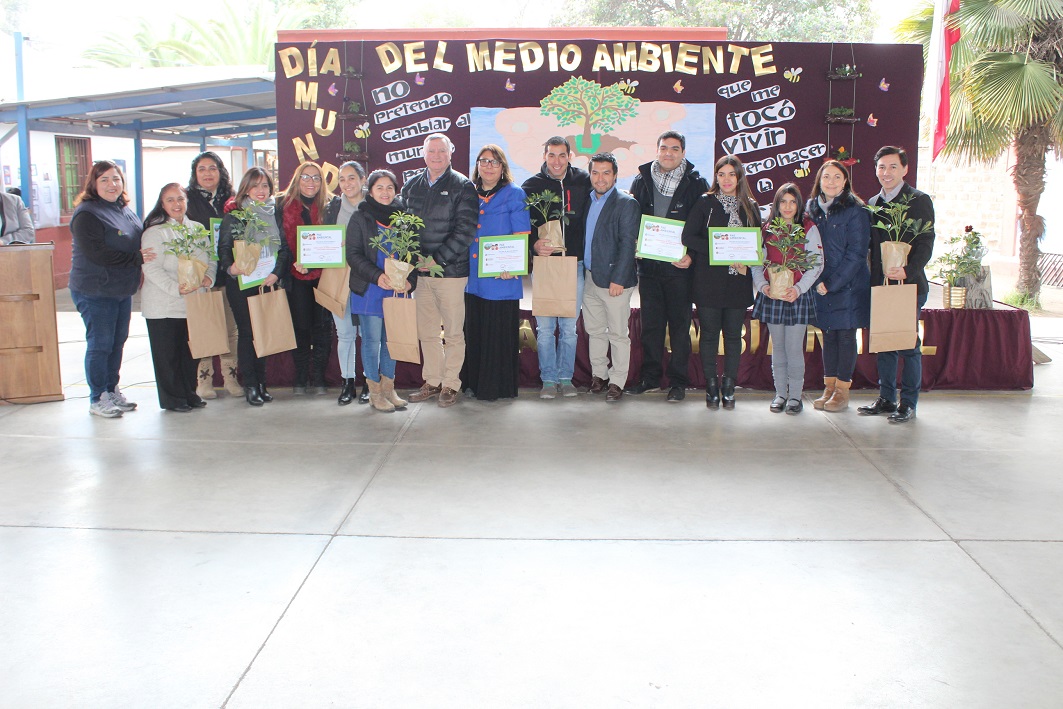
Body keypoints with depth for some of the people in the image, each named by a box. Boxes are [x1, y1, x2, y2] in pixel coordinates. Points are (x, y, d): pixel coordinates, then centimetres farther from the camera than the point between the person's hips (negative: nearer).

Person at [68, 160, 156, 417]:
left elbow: (137, 240, 23)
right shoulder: (86, 214, -14)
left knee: (118, 342, 14)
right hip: (95, 292, -8)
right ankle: (98, 399, 10)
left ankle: (112, 390, 26)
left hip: (122, 289, 8)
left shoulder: (125, 210, 11)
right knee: (99, 345, -1)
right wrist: (136, 258, -22)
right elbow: (96, 253, -23)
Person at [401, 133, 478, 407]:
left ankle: (451, 384, 12)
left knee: (453, 332, 2)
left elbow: (466, 230, -9)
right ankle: (432, 382, 21)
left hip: (451, 270, -4)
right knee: (426, 332, 9)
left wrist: (437, 259, -14)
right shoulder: (411, 186, 12)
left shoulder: (462, 186, -3)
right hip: (420, 271, 4)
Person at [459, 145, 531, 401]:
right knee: (474, 330, 10)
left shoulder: (513, 195, 0)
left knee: (499, 332, -1)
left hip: (501, 277, -5)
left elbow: (522, 235, -6)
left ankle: (497, 387, 9)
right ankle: (474, 383, 21)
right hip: (473, 276, 5)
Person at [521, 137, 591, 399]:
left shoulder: (583, 182, 4)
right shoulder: (532, 185, 2)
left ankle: (565, 378, 18)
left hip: (575, 263, 1)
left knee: (569, 326, 7)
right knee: (545, 326, 1)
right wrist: (534, 245, -16)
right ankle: (549, 380, 11)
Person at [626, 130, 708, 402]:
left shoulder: (696, 184, -1)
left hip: (680, 267, -3)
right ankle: (650, 376, 21)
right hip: (648, 265, 3)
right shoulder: (642, 181, 8)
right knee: (650, 323, 9)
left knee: (679, 325, 4)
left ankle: (678, 381, 12)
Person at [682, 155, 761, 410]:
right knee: (709, 333, 1)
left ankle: (729, 387, 14)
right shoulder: (705, 203, 2)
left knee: (733, 335, 5)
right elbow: (688, 237, -7)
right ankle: (711, 386, 11)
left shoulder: (751, 207, 10)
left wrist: (745, 262, -9)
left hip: (738, 282, 2)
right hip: (709, 281, -2)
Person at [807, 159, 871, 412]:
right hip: (820, 286, 4)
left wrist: (832, 284, -15)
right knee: (828, 335, 10)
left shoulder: (855, 210, -7)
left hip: (849, 285, -4)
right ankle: (829, 388, 19)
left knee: (846, 336, 1)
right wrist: (817, 281, -2)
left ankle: (842, 392, 9)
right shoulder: (811, 208, 7)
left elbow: (856, 253, -11)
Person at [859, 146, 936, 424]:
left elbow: (925, 242, -9)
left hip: (909, 285, -5)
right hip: (880, 285, 6)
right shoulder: (872, 204, 15)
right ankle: (886, 398, 20)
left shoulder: (919, 200, -2)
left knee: (908, 345, -1)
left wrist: (908, 271, -24)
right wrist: (873, 280, 4)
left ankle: (908, 403, 7)